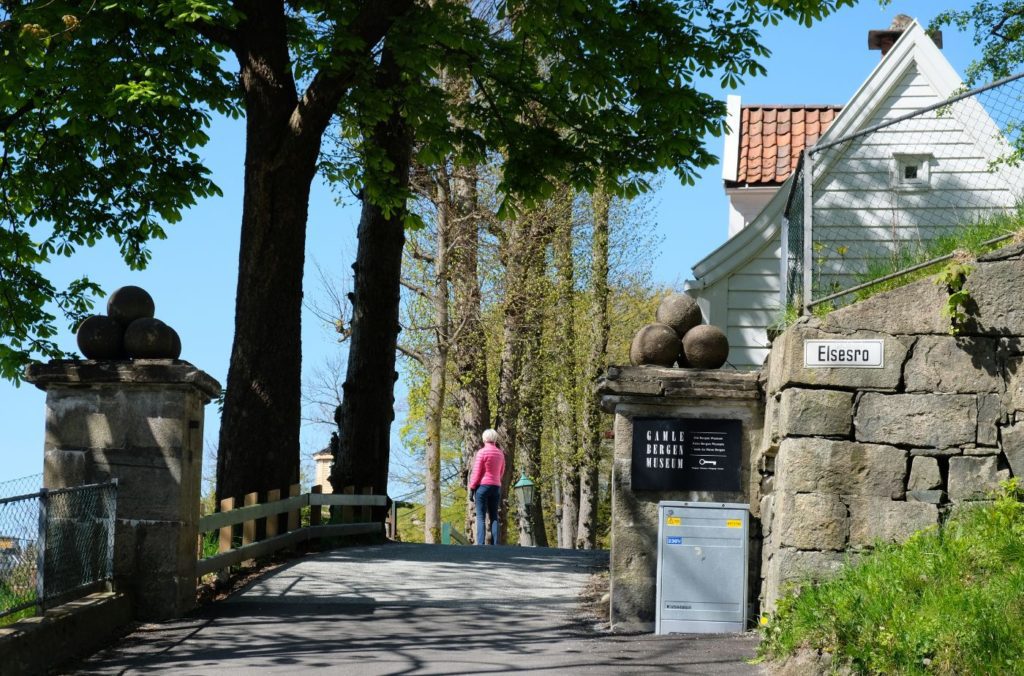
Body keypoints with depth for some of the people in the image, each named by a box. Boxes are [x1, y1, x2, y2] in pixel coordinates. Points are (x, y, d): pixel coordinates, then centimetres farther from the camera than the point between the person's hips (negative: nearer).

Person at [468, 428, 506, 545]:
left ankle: (480, 544, -15)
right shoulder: (500, 453, 9)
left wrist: (471, 488, -3)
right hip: (496, 486, 5)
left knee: (480, 517, -6)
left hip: (483, 486, -5)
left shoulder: (482, 452, -7)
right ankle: (495, 544, -2)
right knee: (494, 517, 5)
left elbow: (476, 472, -8)